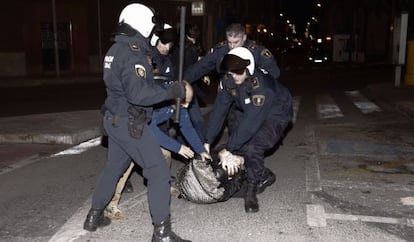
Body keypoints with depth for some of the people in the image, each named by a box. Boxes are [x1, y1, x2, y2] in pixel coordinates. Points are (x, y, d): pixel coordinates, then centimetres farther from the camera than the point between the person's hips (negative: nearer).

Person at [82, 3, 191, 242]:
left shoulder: (116, 50, 11)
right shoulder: (132, 54, -20)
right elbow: (139, 94, -28)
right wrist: (174, 91, -24)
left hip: (115, 119, 10)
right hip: (130, 123, -10)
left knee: (114, 167, 23)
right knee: (158, 171, -4)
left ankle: (94, 216, 36)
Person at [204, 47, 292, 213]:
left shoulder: (261, 86, -37)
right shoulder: (228, 81, -18)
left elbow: (250, 122, -38)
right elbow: (218, 111, -17)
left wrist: (228, 150, -35)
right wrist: (207, 142, -22)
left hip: (276, 114, -7)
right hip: (252, 114, 7)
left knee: (252, 148, -27)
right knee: (238, 146, -8)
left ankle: (251, 190, -4)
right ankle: (265, 176, 18)